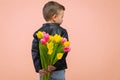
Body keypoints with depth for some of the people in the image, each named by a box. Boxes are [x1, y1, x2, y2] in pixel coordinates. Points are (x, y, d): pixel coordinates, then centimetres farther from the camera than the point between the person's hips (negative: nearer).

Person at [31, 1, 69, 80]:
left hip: (43, 71, 4)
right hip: (58, 71, -3)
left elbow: (34, 51, -3)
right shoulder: (62, 32, -7)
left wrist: (38, 68, -6)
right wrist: (56, 65, -20)